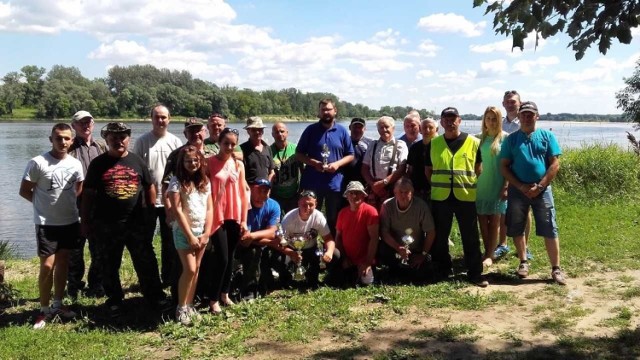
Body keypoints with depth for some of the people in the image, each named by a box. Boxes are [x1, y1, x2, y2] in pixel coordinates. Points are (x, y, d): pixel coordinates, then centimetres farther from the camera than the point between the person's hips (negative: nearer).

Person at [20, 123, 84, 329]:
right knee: (47, 266, -5)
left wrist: (66, 203, 6)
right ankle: (44, 310, 9)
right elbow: (24, 191, -5)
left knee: (63, 263, 13)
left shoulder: (76, 164, 1)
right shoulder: (37, 163, -12)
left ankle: (58, 305, 25)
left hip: (70, 222, 5)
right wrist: (45, 203, 1)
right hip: (46, 223, -4)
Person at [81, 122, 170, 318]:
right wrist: (85, 221, 0)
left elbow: (150, 187, 10)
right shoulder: (98, 164, 0)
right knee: (110, 266, 11)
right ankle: (114, 301, 25)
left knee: (147, 262, 5)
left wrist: (150, 213, 8)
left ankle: (155, 296, 18)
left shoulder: (137, 161, 4)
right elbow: (88, 194, 1)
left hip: (137, 223, 1)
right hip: (106, 225, 0)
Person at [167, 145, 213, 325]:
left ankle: (189, 305, 18)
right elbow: (177, 211, -12)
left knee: (196, 269, 7)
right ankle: (181, 308, 5)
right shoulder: (177, 181, -8)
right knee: (190, 269, -9)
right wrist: (190, 236, -13)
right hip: (183, 231, -5)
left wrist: (206, 233, -3)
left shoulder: (205, 181, 6)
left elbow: (209, 209, 6)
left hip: (201, 230, 5)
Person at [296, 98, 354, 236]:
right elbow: (299, 154, 4)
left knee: (334, 220, 9)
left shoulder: (342, 131, 5)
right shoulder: (311, 130, 3)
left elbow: (350, 155, 7)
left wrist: (337, 164, -12)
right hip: (311, 183, 0)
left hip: (335, 183, 1)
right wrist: (313, 162, -14)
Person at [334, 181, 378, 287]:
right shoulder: (342, 213, 6)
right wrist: (344, 258, -4)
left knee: (365, 281, -25)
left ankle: (368, 271, 8)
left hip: (363, 261, -4)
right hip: (346, 261, 4)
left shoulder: (370, 211, -10)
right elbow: (338, 237, 9)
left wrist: (368, 262, -18)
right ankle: (350, 273, 19)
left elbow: (374, 238, -14)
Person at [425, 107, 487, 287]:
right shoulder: (433, 144, 5)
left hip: (466, 196, -2)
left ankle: (475, 273, 11)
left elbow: (479, 168, 8)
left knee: (470, 237, 3)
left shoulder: (473, 142, 1)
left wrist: (472, 186, 0)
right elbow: (428, 170, 13)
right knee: (440, 236, 9)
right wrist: (436, 185, 5)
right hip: (440, 197, 2)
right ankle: (443, 270, 24)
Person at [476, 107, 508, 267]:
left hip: (497, 186, -3)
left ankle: (489, 255, 6)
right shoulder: (479, 138, 8)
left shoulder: (505, 138, -3)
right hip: (480, 186, 3)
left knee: (494, 221, 0)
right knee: (482, 220, 5)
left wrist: (506, 186, -11)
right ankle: (487, 252, 17)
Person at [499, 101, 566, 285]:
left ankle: (556, 268, 4)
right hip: (517, 190, 2)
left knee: (550, 230, -3)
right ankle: (523, 262, 24)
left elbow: (555, 164, -2)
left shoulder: (547, 136, 3)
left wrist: (539, 186, -11)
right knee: (517, 228, 8)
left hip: (542, 189, -1)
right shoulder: (511, 139, 5)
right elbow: (504, 166, 1)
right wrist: (521, 186, -10)